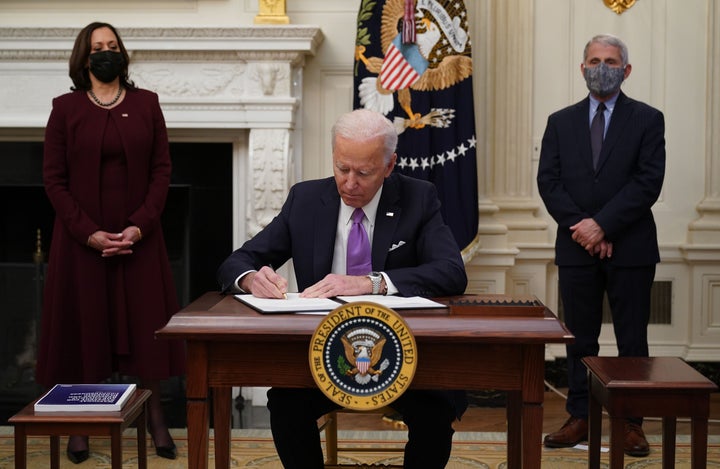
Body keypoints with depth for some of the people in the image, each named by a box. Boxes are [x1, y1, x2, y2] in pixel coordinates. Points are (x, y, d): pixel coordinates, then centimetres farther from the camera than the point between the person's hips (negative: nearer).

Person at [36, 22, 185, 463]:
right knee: (84, 324, 2)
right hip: (82, 238, -1)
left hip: (139, 236, 1)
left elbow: (162, 170, 2)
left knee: (145, 325, 4)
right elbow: (54, 178, -2)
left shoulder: (146, 104, 5)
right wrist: (88, 232, -13)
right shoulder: (66, 108, 2)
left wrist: (140, 226, -11)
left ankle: (156, 417, 13)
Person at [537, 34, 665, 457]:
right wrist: (580, 226, -11)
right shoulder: (561, 122, 10)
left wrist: (603, 225, -15)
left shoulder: (647, 119, 2)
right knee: (580, 339, 8)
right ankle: (580, 418, 16)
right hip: (577, 247, 2)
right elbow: (549, 182, 2)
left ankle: (632, 423, 12)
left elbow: (648, 182, -8)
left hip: (630, 248, -2)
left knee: (632, 340, 4)